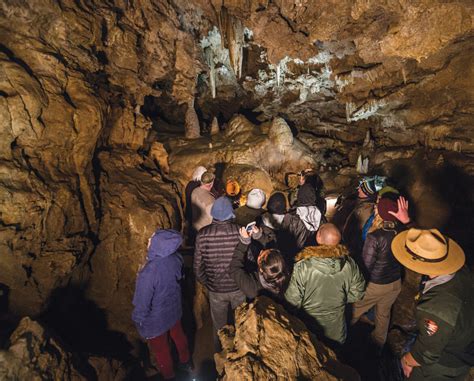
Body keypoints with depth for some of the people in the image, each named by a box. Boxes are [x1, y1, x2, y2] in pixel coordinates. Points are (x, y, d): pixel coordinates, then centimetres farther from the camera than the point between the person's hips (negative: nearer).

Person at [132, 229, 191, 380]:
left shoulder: (148, 273, -40)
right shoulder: (175, 259, -22)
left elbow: (142, 304, -26)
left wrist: (138, 320, -5)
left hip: (156, 319, -5)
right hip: (174, 310, 5)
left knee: (161, 350, 24)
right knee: (178, 336, 32)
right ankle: (185, 361, 58)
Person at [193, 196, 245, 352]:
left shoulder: (202, 235, -18)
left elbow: (198, 266, -11)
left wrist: (207, 284, 7)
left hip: (215, 289, 1)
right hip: (239, 288, 0)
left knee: (219, 327, 24)